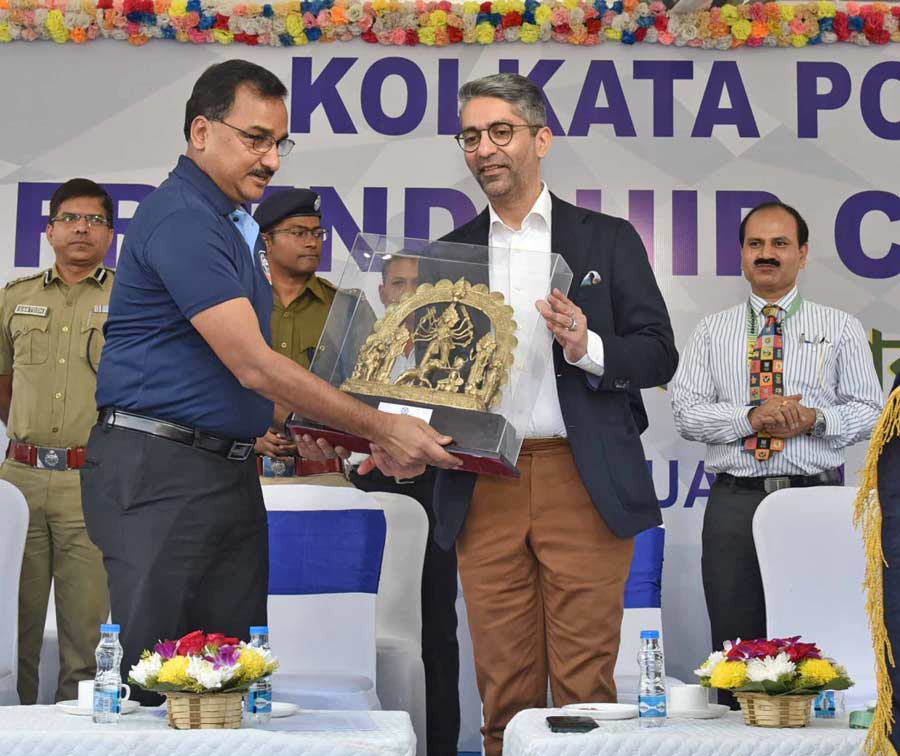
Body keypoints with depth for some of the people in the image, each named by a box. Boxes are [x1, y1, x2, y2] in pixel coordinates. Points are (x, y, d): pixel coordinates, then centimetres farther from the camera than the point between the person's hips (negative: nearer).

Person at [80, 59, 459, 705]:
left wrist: (292, 430, 9)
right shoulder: (181, 220, -15)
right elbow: (252, 364, -21)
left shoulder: (235, 224, 16)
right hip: (158, 469, -9)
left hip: (231, 468, 9)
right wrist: (380, 428, -19)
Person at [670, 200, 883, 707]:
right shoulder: (712, 332, 13)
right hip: (736, 501, 1)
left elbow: (869, 411, 6)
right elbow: (687, 412, 3)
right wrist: (751, 417, -12)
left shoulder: (841, 329, 11)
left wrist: (815, 418, -12)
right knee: (735, 649, 2)